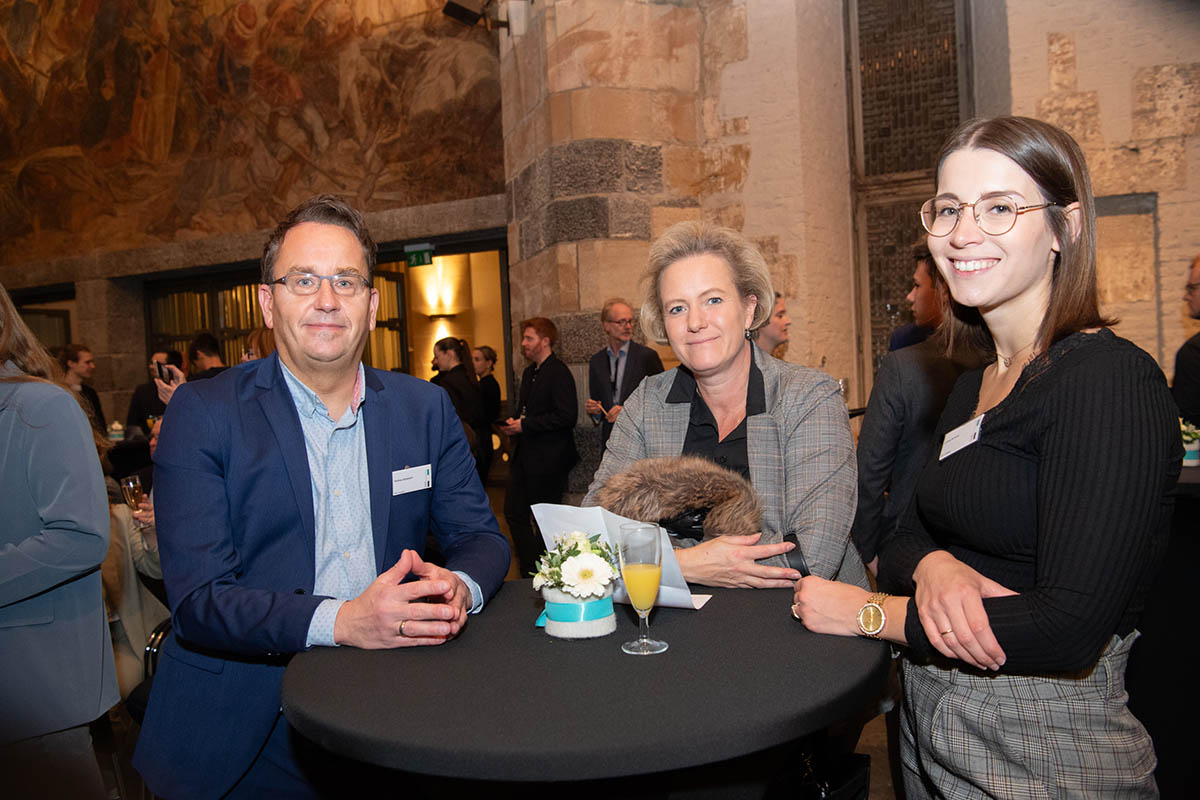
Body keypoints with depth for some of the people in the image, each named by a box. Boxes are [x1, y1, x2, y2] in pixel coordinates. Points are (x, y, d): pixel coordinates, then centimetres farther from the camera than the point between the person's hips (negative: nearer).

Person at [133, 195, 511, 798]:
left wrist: (459, 587, -15)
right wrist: (340, 621, -26)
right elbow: (198, 600, -11)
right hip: (247, 733, -2)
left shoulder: (426, 408, 6)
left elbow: (479, 535, 8)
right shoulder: (203, 414, -4)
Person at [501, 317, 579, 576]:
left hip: (548, 460, -9)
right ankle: (530, 568, 19)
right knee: (514, 512, 8)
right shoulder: (529, 373, 17)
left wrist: (525, 425, -18)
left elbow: (566, 416, -20)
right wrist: (514, 424, 5)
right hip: (524, 456, 9)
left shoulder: (559, 373, -12)